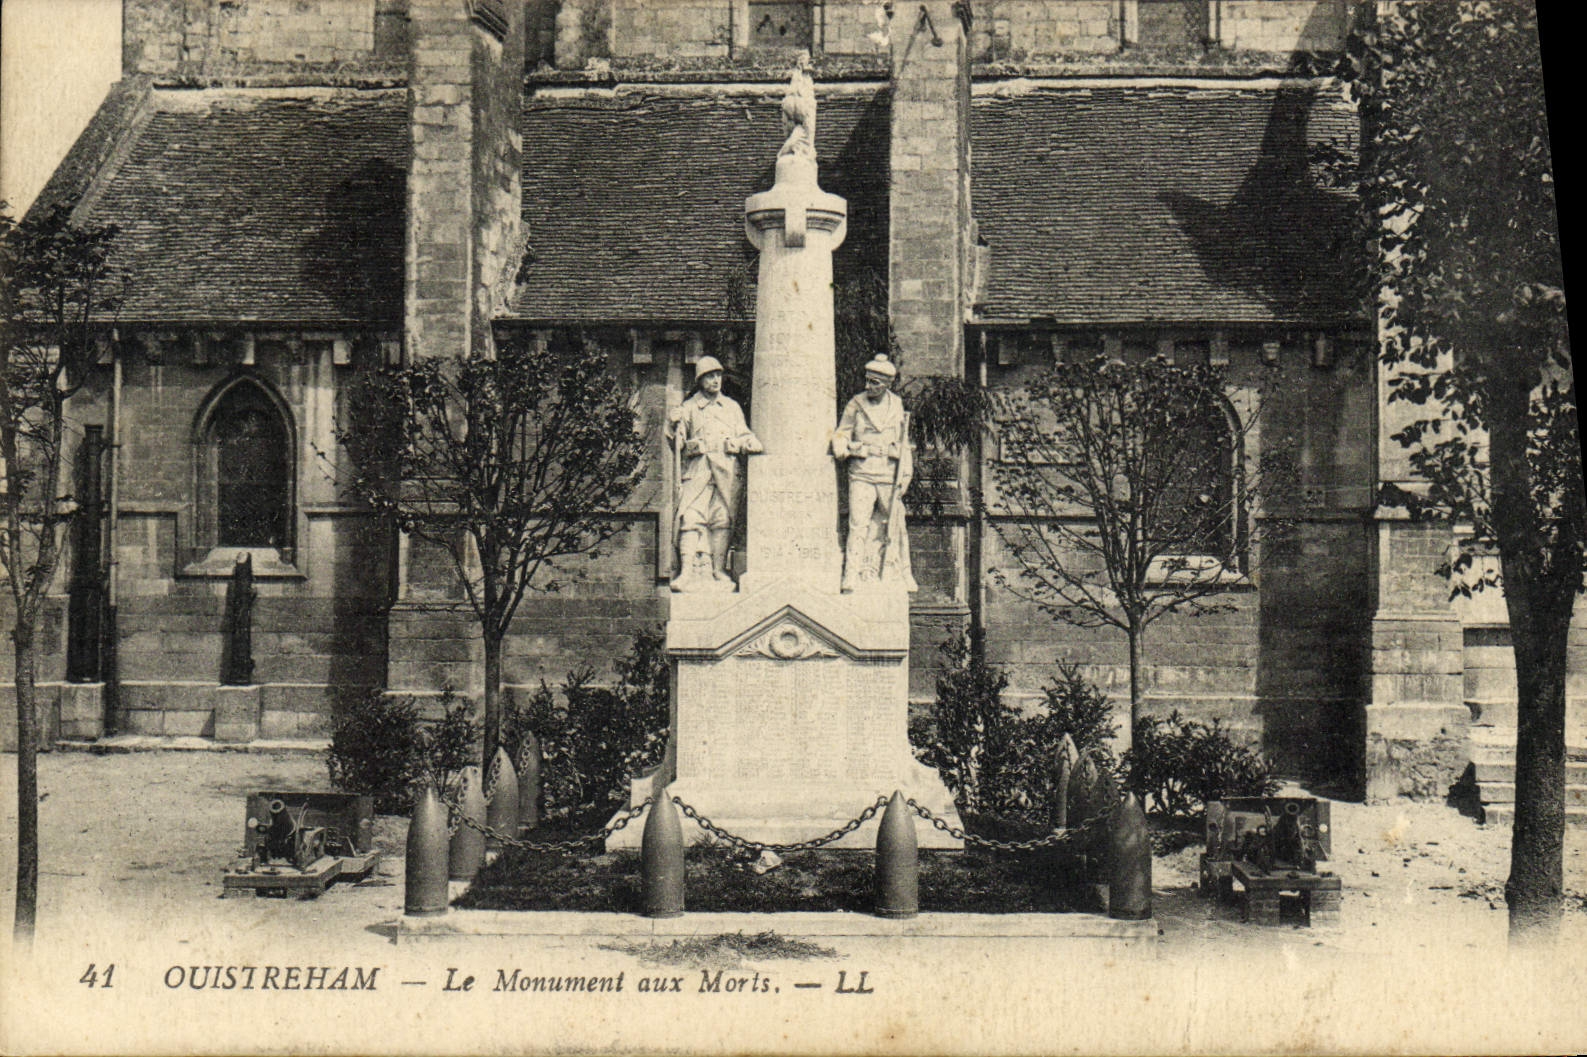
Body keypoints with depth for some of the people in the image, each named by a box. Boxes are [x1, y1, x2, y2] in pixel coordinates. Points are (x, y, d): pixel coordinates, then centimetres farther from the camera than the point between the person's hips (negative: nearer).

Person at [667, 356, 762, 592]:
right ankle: (687, 571, -19)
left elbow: (744, 435, 21)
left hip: (727, 468, 2)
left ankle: (718, 571, 1)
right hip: (697, 468, -2)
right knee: (691, 517, -14)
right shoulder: (688, 408, 15)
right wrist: (674, 424, -3)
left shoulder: (732, 407, 21)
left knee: (723, 519, -3)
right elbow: (676, 441, 16)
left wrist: (751, 444, 0)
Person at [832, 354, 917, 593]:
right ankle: (853, 577, -11)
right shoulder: (856, 404, 2)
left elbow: (903, 442, 14)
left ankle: (898, 577, 20)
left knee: (895, 526, 8)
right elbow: (841, 433, 8)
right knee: (859, 525, -12)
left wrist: (905, 474, 9)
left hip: (889, 475, 3)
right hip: (862, 474, -3)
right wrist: (841, 447, -15)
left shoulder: (896, 405, 10)